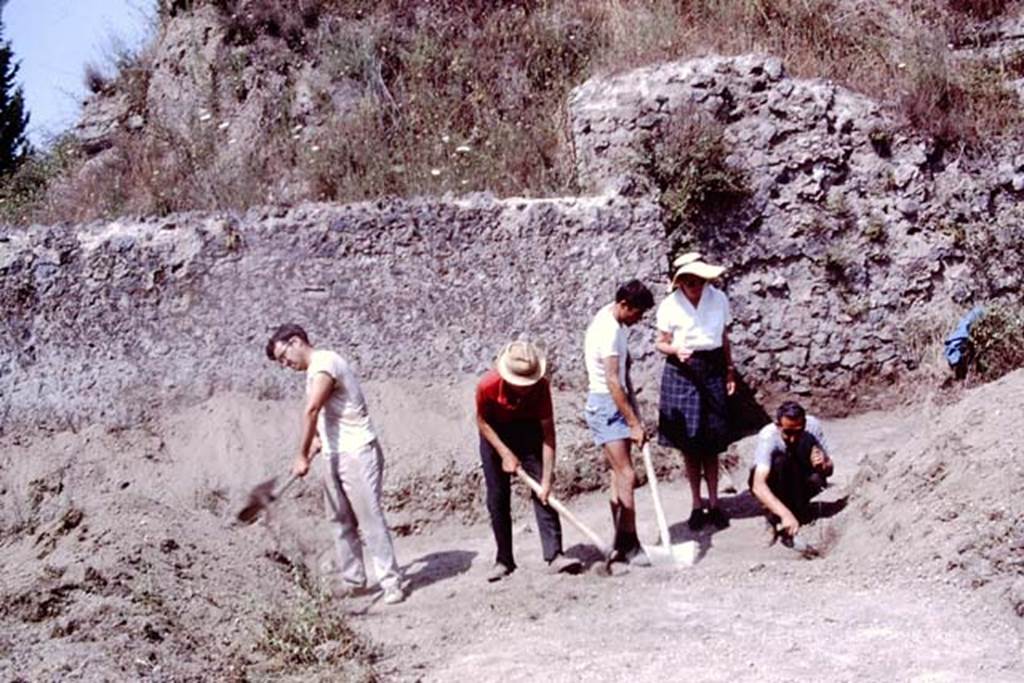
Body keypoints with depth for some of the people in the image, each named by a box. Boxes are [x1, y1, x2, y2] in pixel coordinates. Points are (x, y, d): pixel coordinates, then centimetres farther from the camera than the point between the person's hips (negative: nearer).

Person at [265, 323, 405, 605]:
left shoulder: (324, 362, -15)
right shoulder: (314, 369, 16)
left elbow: (311, 411, -27)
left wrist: (302, 455, -28)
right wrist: (319, 443, 3)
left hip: (357, 453, -9)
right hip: (334, 455, 9)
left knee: (369, 519, -7)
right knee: (341, 520, 11)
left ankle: (391, 581, -2)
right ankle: (352, 580, 20)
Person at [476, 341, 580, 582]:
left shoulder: (540, 385, -30)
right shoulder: (487, 385, -32)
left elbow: (548, 433, -26)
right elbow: (482, 421, -12)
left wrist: (547, 479, -28)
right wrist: (505, 453, -19)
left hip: (529, 430, 0)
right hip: (495, 433, 0)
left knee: (542, 491, -13)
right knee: (497, 498, 0)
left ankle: (554, 555, -15)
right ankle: (504, 560, 10)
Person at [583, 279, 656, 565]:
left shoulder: (613, 320, 7)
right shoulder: (608, 331, -23)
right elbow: (612, 382, -27)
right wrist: (634, 424, -27)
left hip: (617, 402, 10)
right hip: (605, 405, -10)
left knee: (620, 476, 12)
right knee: (627, 476, -13)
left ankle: (620, 546, 17)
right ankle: (630, 546, -9)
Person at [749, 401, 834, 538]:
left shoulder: (813, 425, -22)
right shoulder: (768, 437, -32)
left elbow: (829, 470, -12)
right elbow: (758, 486, -44)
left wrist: (824, 466, -37)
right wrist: (785, 514, -57)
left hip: (799, 484, 2)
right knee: (779, 460, -34)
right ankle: (776, 517, -18)